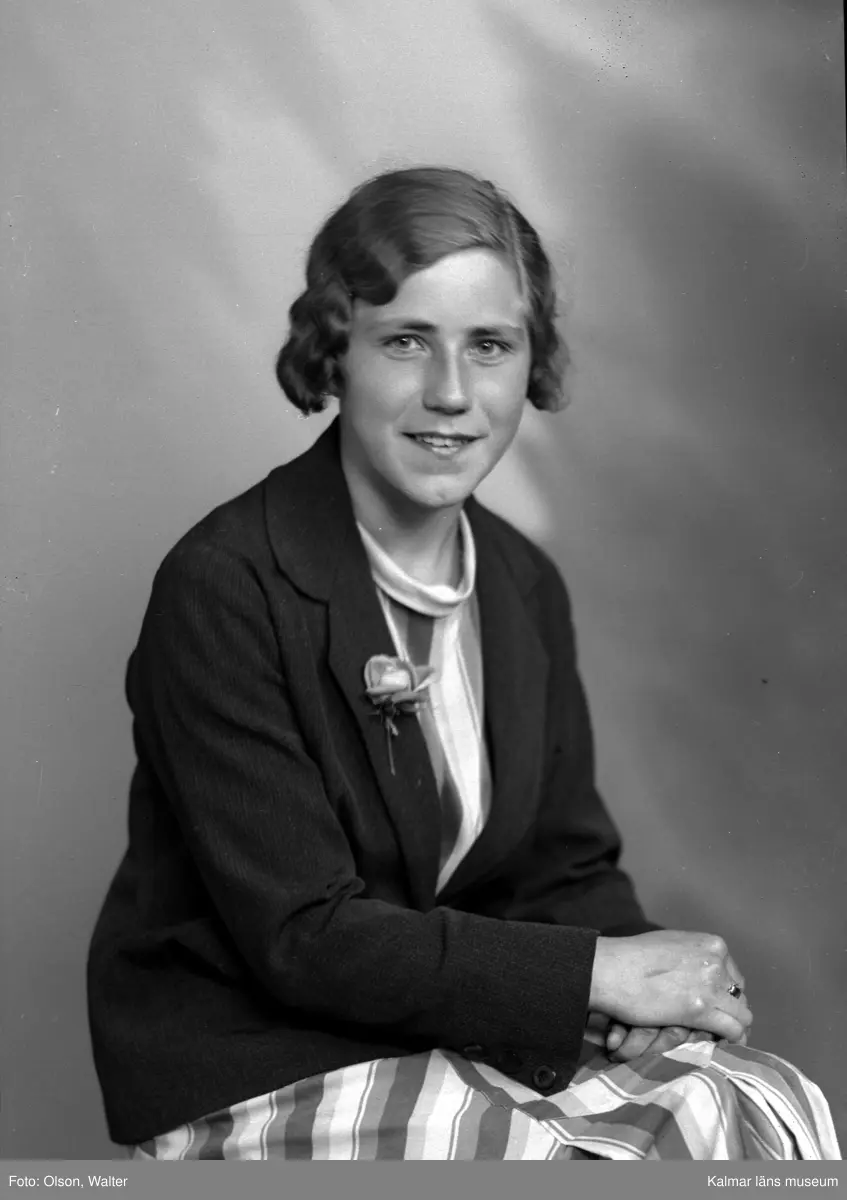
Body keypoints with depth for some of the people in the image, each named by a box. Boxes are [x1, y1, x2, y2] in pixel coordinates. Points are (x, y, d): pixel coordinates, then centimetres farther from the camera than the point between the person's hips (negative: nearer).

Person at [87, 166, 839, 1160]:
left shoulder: (524, 587, 3)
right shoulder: (223, 589, -18)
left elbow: (569, 865, 8)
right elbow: (303, 938, -20)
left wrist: (644, 982, -13)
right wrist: (596, 972, -20)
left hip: (458, 1028, 6)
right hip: (253, 1070, -6)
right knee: (628, 1154, -22)